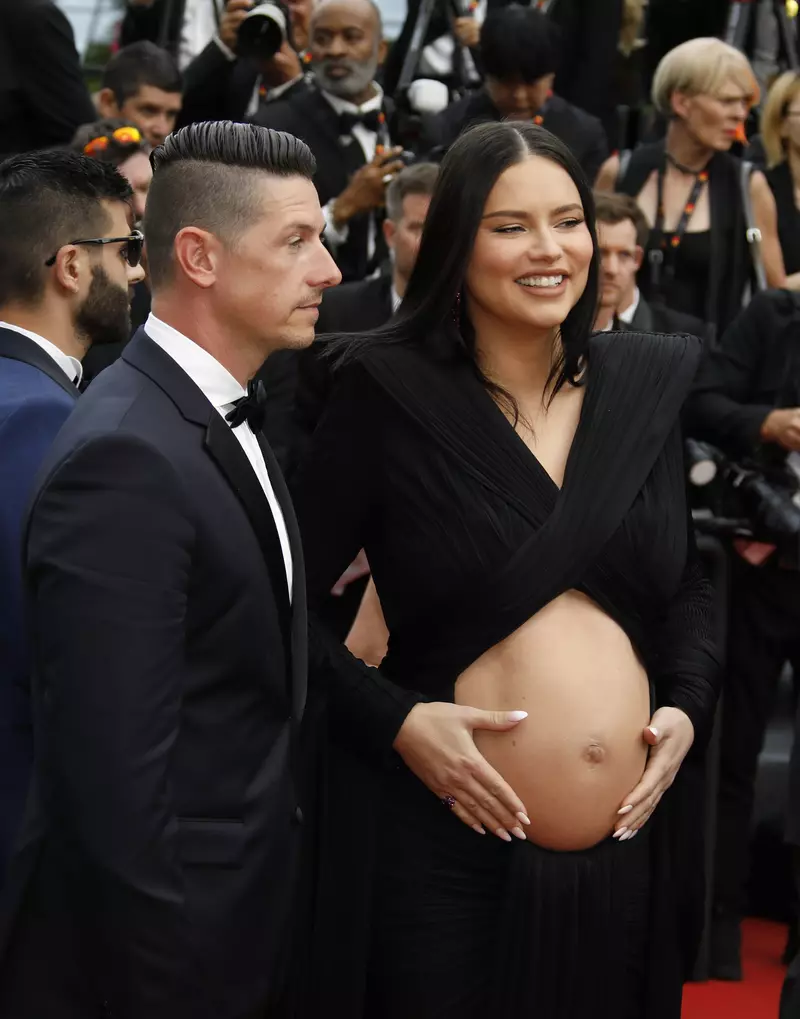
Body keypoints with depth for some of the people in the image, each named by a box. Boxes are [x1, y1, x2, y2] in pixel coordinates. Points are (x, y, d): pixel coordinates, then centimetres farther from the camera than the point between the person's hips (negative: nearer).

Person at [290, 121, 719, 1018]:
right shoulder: (389, 391, -7)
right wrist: (393, 718, -14)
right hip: (446, 851, -4)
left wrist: (688, 706, -1)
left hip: (632, 848, 4)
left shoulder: (648, 382, 6)